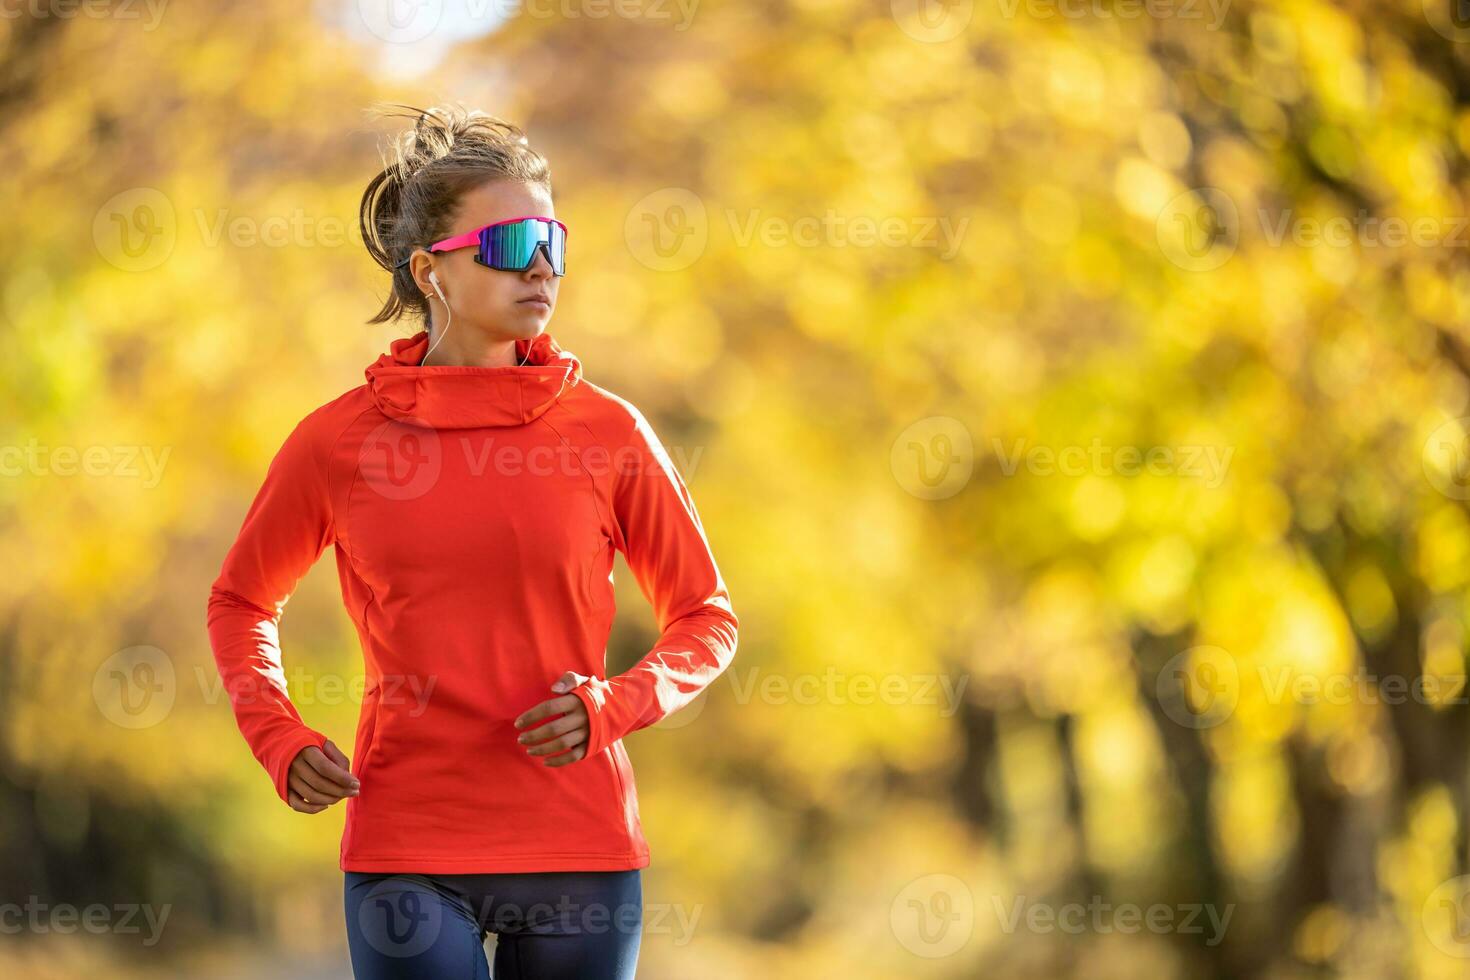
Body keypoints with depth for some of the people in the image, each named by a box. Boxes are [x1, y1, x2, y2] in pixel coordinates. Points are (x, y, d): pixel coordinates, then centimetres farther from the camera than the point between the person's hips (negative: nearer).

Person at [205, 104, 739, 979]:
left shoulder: (607, 431, 1)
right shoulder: (337, 443, 1)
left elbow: (707, 619, 10)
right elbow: (241, 602, 17)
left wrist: (615, 706, -8)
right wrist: (280, 740, 1)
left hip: (580, 843, 1)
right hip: (407, 849, -1)